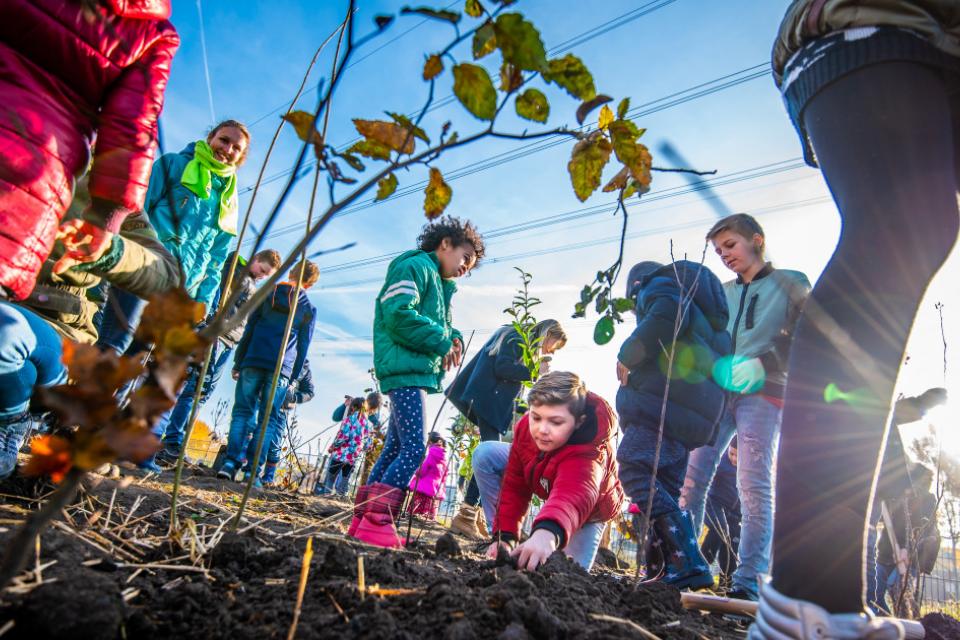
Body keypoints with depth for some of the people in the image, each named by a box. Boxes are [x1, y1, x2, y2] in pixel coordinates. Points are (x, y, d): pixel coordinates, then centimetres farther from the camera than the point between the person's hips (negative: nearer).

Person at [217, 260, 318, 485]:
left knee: (242, 412, 7)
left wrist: (238, 362, 11)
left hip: (253, 361, 1)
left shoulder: (267, 295, 11)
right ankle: (254, 471, -2)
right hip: (281, 369, -1)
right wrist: (293, 376, 12)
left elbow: (249, 330, 9)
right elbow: (303, 346, 7)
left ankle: (230, 462, -4)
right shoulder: (309, 309, 8)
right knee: (268, 419, 3)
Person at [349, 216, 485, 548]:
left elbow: (439, 325, 26)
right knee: (414, 448, -15)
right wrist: (441, 341, -14)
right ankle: (377, 522, -12)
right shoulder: (415, 266, -5)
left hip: (415, 372, 10)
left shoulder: (440, 283, 25)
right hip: (406, 369, -10)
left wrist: (453, 338, 3)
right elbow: (398, 315, -19)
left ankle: (363, 521, 17)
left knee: (396, 447, 10)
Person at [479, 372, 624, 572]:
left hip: (588, 507, -4)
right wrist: (504, 536, -26)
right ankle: (502, 548, -6)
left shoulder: (589, 453, -48)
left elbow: (573, 496, -69)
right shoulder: (527, 425, -30)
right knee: (485, 455, -15)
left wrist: (549, 532, -89)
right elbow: (514, 485, -21)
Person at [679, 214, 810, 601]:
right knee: (691, 478, -4)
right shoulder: (721, 293, 23)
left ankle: (749, 581, -5)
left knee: (754, 486, -9)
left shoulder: (791, 285, 9)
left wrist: (761, 365, -18)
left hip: (763, 393, -4)